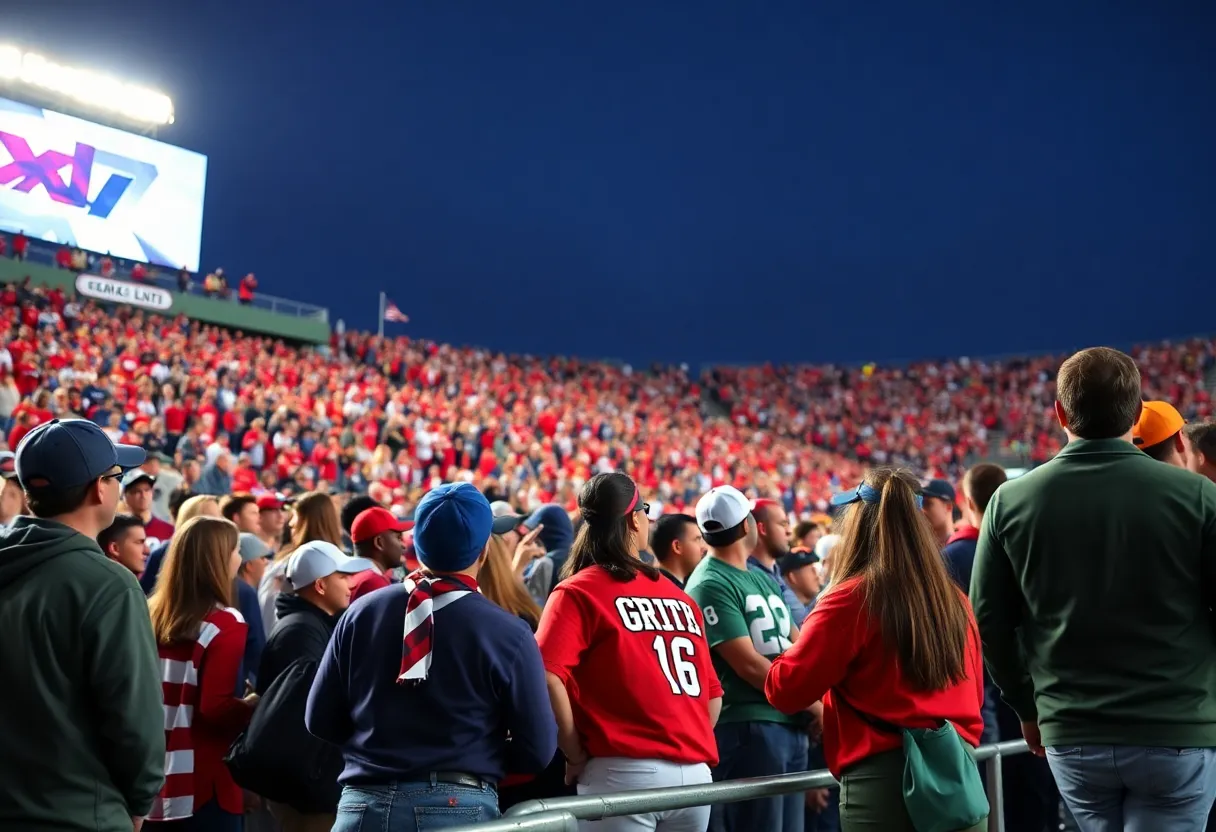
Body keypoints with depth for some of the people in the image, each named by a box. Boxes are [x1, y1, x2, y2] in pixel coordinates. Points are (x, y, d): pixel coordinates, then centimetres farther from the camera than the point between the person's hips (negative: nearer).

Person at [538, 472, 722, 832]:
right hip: (696, 773, 4)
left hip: (624, 772, -4)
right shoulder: (680, 598, 13)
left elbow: (546, 676, -14)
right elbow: (713, 694, 14)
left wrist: (576, 755, -6)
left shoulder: (578, 591, 0)